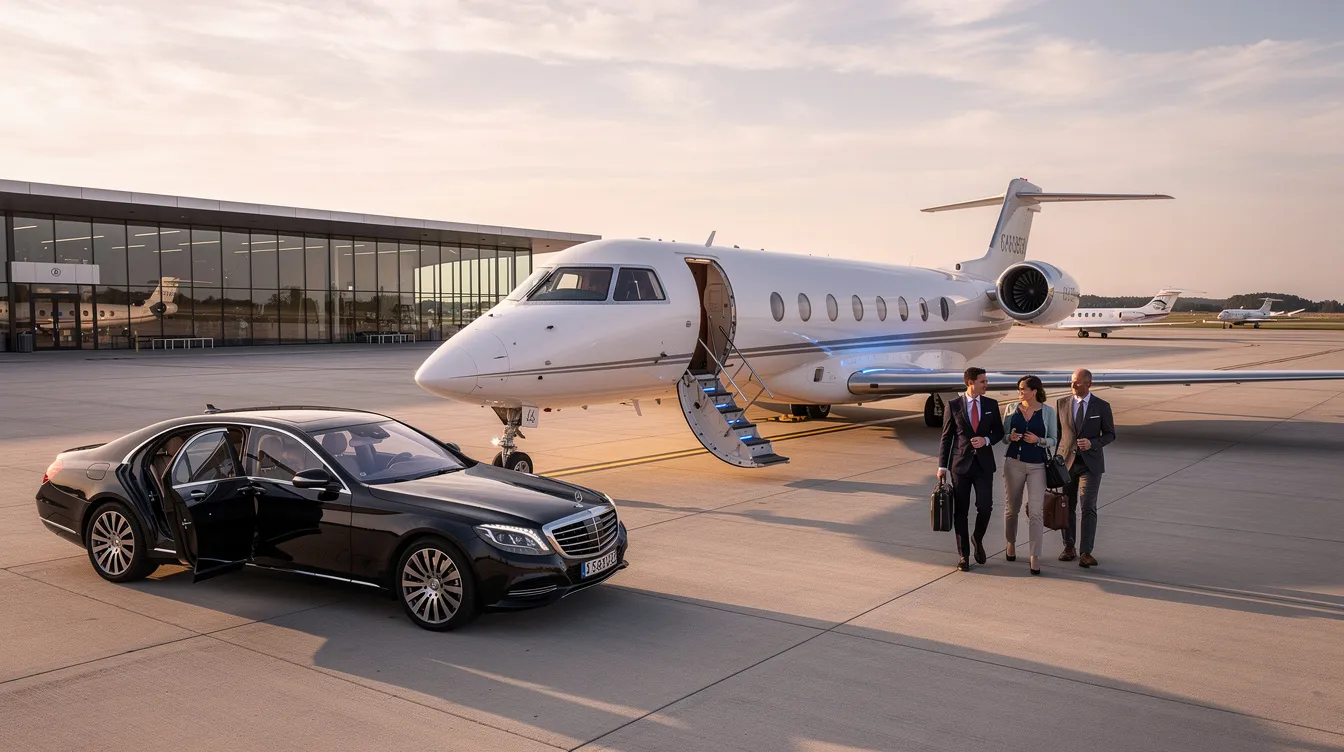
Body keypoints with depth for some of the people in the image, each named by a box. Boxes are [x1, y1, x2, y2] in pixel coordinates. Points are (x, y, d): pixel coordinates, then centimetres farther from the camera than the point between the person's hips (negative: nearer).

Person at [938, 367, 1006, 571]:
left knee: (985, 506, -9)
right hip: (960, 463, -1)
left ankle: (978, 540, 21)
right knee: (960, 511, 3)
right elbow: (946, 437, 1)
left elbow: (999, 431, 12)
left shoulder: (991, 405, 5)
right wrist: (942, 466, -1)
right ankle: (963, 555, 15)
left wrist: (986, 440, -10)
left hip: (984, 463, 1)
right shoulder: (953, 405, -1)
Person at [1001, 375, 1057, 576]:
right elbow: (1003, 437, 8)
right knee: (1011, 508, 12)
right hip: (1014, 463, 2)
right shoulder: (1011, 408, 3)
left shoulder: (1047, 411, -2)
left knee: (1035, 512, -9)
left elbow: (1054, 440, 3)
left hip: (1038, 466, -2)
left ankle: (1035, 558, -6)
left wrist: (1038, 440, -17)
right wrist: (1010, 437, -15)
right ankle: (1011, 544, 35)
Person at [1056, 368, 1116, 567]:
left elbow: (1110, 434, 3)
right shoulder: (1062, 403, 4)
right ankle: (1069, 547, 23)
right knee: (1067, 507, 9)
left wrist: (1092, 443, -15)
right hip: (1066, 461, 2)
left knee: (1088, 507, -10)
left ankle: (1085, 553, -9)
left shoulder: (1102, 406, -2)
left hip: (1090, 463, -2)